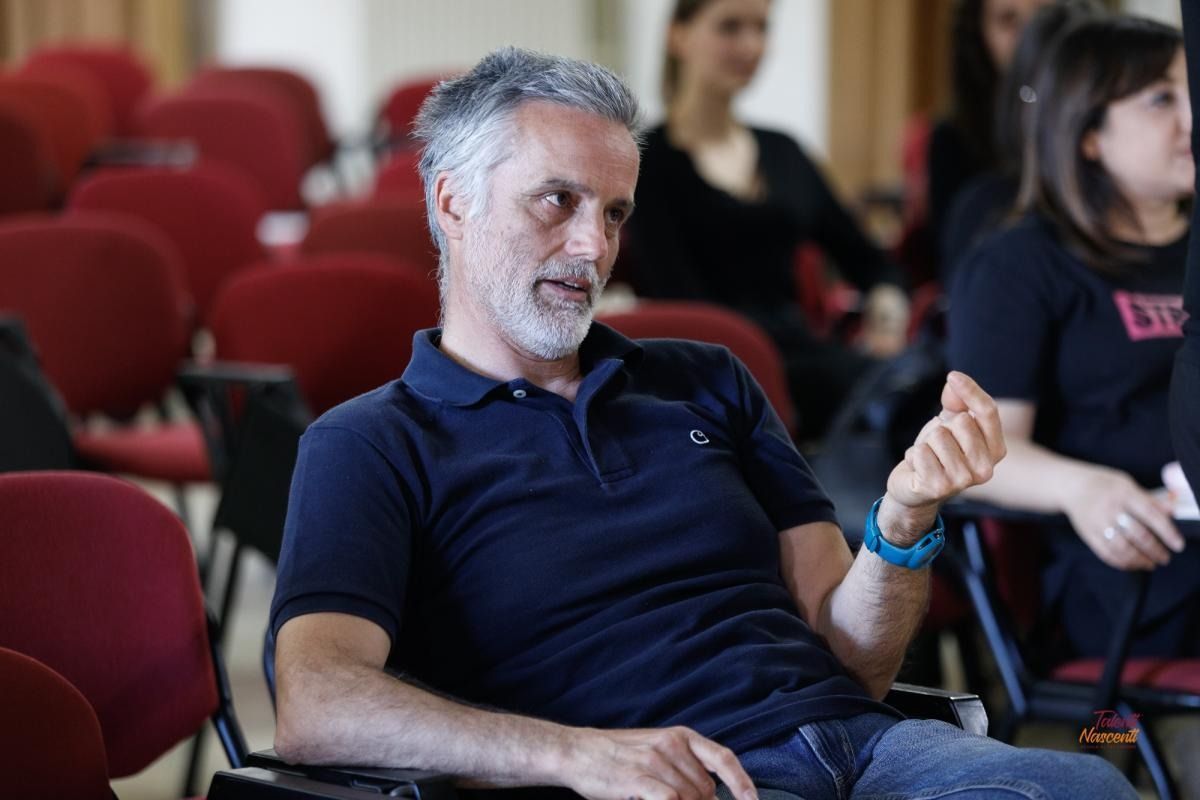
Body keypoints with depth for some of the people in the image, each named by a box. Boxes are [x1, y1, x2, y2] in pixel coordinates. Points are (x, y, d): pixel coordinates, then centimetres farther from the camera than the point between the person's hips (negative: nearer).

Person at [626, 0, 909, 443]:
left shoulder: (783, 152, 20)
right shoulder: (650, 162, 2)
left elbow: (868, 260, 22)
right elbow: (684, 302, -9)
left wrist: (886, 303, -5)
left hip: (795, 354, 6)